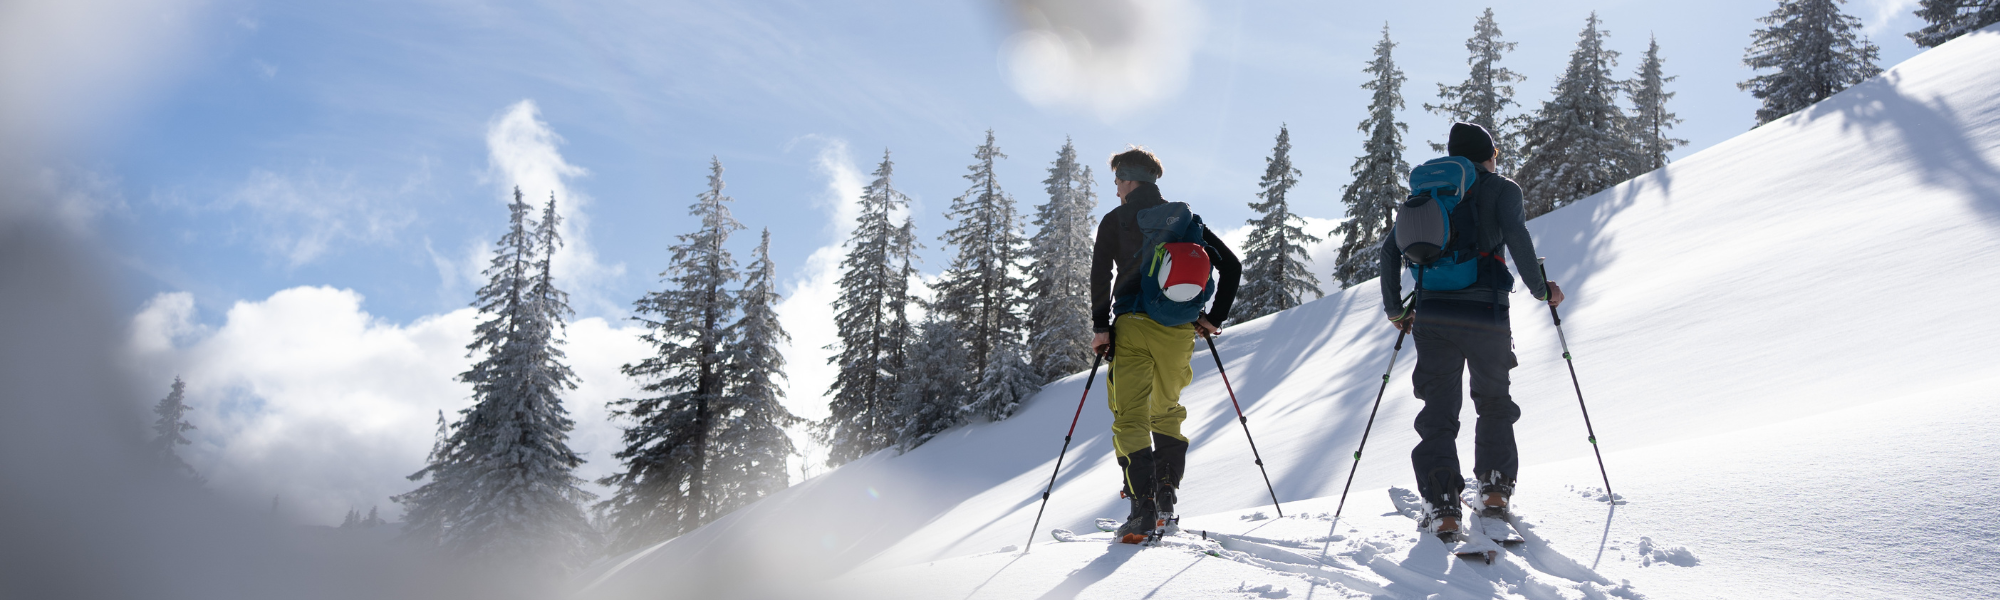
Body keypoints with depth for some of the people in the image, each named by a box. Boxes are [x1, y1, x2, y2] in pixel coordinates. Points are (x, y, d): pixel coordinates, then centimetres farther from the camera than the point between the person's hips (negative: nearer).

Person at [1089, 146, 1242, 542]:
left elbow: (1101, 274, -8)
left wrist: (1101, 327, -5)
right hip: (1178, 330, 4)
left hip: (1132, 326, -4)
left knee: (1130, 419, -3)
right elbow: (1231, 265, 13)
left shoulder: (1115, 220, 5)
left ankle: (1143, 508, -16)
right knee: (1167, 413, 21)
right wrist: (1214, 318, 16)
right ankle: (1165, 501, 17)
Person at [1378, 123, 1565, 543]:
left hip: (1432, 315, 2)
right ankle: (1495, 489, 23)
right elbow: (1516, 237, -15)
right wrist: (1540, 289, -4)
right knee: (1494, 402, 21)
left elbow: (1390, 249, 11)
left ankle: (1443, 508, -6)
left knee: (1438, 409, 4)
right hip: (1485, 315, -2)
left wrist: (1394, 308, 19)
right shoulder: (1502, 189, 5)